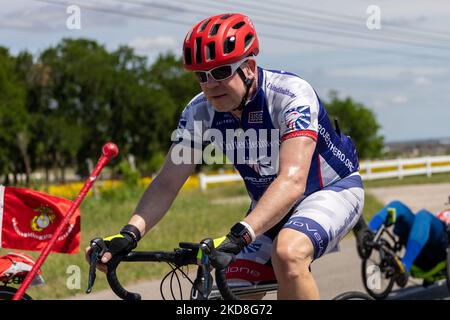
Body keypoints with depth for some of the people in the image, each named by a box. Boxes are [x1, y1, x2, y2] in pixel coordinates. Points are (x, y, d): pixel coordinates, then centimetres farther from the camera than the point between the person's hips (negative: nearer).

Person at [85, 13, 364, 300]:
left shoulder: (292, 95, -30)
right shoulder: (200, 111, -14)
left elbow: (292, 181, -42)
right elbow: (167, 182, -15)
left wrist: (240, 235, -55)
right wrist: (130, 233, -33)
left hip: (332, 189, -5)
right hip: (271, 205, 6)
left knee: (287, 254, -35)